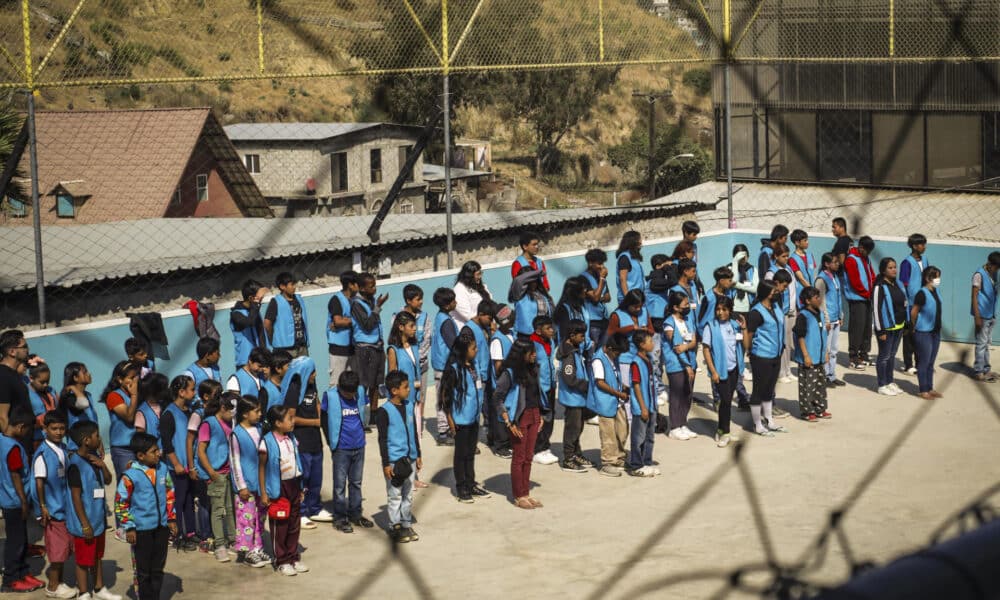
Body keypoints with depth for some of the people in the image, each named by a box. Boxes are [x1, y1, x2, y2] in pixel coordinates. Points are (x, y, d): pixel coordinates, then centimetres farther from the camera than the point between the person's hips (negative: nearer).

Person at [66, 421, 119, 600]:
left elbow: (108, 480, 12)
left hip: (98, 517, 8)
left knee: (97, 555, 22)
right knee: (84, 559, 6)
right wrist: (85, 525, -20)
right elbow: (76, 497, -21)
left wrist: (103, 465, -9)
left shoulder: (94, 457, 3)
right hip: (84, 522, -8)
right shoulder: (75, 464, -22)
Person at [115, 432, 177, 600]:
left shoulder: (163, 469, -1)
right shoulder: (131, 476, -16)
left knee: (158, 568, 15)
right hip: (142, 529, -5)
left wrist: (172, 518, 9)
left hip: (162, 527, 5)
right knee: (142, 571, 6)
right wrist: (129, 527, -10)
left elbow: (170, 495, 11)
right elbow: (120, 503, -9)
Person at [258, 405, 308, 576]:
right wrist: (263, 493, -10)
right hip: (277, 488, -6)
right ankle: (281, 562, 12)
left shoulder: (292, 439, 5)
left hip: (293, 485, 6)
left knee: (294, 525, 13)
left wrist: (300, 489, 14)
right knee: (279, 526, 3)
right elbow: (261, 468, -10)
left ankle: (293, 557, 24)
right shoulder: (267, 442, -14)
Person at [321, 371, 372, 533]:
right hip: (341, 448, -4)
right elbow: (324, 418, -3)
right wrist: (331, 441, -1)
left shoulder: (361, 392, -2)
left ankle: (355, 514, 26)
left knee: (356, 482, 14)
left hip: (359, 445, 4)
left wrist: (360, 431, 12)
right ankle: (339, 518, 11)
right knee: (340, 484, 3)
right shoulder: (330, 395, -13)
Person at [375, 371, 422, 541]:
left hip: (409, 458, 6)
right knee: (395, 495, 0)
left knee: (408, 494, 12)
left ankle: (406, 524, 21)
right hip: (394, 460, -6)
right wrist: (386, 463, -13)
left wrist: (418, 455, 17)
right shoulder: (384, 412, -11)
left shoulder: (408, 408, 9)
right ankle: (395, 528, 8)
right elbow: (382, 439, -11)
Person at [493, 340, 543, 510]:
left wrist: (540, 416, 10)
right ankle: (519, 497, 10)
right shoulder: (510, 373, -14)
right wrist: (509, 422, -15)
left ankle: (526, 493, 20)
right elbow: (497, 398, -13)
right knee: (519, 457, 1)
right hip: (519, 418, -6)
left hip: (533, 415, 6)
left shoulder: (532, 369, 7)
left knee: (528, 457, 12)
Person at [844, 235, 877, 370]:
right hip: (856, 299, -9)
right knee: (856, 328, -8)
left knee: (867, 327, 11)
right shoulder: (851, 260, -13)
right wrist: (867, 294, -9)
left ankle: (864, 355, 20)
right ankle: (854, 358, -4)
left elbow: (872, 276, 17)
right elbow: (855, 282, -17)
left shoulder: (866, 259, 14)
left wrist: (872, 292, 1)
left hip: (867, 299, 9)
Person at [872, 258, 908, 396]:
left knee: (892, 355, 16)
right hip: (886, 327, -7)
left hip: (898, 326, 7)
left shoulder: (898, 284, 8)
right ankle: (882, 386, 10)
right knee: (884, 356, 1)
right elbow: (876, 310, -17)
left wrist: (905, 323, 15)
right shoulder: (879, 287, -16)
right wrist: (880, 331, -18)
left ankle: (890, 382, 26)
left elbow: (904, 303, 19)